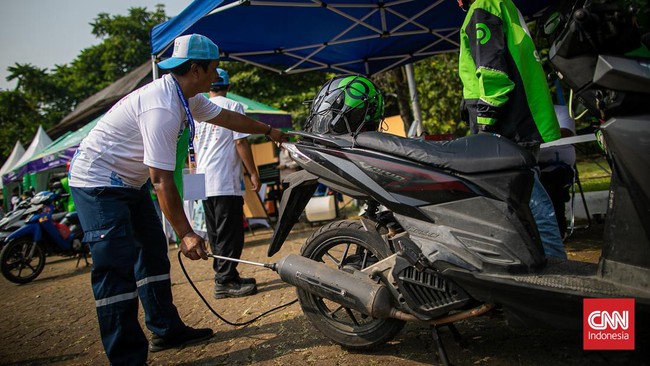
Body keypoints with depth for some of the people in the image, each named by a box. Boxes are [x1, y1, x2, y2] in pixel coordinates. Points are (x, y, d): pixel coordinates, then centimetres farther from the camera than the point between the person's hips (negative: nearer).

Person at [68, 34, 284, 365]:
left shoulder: (186, 97, 2)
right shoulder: (163, 108, -29)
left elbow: (225, 117, 18)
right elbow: (162, 179, -30)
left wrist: (268, 130, 27)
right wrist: (186, 233, -26)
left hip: (128, 182, 11)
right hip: (98, 183, -11)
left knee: (153, 254, 12)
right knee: (117, 266, -15)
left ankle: (166, 330, 24)